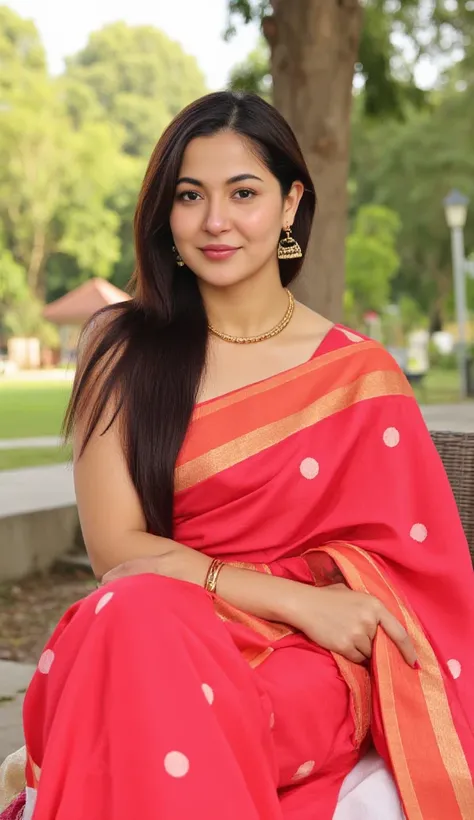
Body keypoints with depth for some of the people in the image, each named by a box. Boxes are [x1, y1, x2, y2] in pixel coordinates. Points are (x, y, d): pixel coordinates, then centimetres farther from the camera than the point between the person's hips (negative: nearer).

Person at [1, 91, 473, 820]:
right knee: (133, 615, -34)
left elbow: (406, 567, 7)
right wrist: (294, 597, -13)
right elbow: (116, 546, -4)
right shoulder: (122, 349, 4)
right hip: (150, 640, 1)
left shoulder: (360, 375, 5)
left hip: (311, 661, -1)